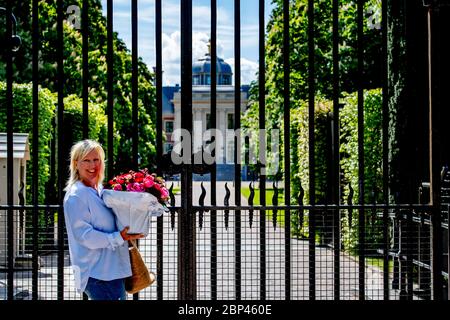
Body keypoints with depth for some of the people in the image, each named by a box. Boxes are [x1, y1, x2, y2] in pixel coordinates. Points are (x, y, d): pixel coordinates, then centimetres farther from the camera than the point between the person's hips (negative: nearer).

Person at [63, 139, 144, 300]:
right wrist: (118, 238, -21)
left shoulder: (100, 191, 16)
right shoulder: (76, 196, -12)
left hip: (114, 268, 9)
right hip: (97, 273, -9)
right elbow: (84, 235, -18)